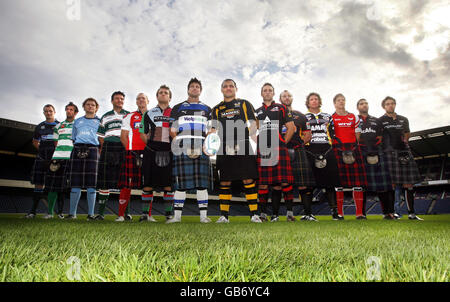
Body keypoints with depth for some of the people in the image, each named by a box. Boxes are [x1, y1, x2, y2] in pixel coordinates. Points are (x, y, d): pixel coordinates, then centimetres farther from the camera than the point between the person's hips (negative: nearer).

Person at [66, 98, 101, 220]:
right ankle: (72, 213, 6)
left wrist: (99, 153, -1)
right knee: (75, 184, -1)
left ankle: (91, 213, -4)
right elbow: (73, 138, 25)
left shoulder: (99, 121, 17)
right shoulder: (77, 121, 25)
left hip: (92, 150, -2)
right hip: (77, 150, 2)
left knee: (91, 184, -7)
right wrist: (75, 149, 10)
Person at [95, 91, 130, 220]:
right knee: (104, 181, -1)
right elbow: (100, 136, 15)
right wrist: (102, 150, 2)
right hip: (108, 148, 1)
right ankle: (101, 212, 5)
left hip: (125, 149, -1)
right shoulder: (105, 117, 17)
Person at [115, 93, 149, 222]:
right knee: (127, 184, -5)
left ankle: (147, 214, 11)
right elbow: (123, 137, 6)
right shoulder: (129, 117, 12)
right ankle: (121, 214, 1)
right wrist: (131, 151, -7)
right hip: (132, 154, -2)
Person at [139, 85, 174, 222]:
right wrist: (151, 144, 3)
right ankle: (146, 213, 10)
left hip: (169, 152, 0)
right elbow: (143, 133, 13)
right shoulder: (149, 113, 15)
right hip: (151, 152, 1)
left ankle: (169, 214, 9)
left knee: (169, 184, 0)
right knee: (148, 183, 0)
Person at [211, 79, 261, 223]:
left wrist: (251, 133, -10)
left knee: (249, 180, -5)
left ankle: (254, 214, 2)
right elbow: (214, 129, 13)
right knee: (224, 181, 2)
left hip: (244, 146, -2)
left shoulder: (244, 104, 15)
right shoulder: (217, 109, 20)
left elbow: (253, 123, 9)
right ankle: (224, 215, 10)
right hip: (224, 148, 2)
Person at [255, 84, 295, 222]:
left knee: (278, 183, -5)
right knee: (262, 183, -1)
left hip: (278, 150, -2)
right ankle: (263, 213, 7)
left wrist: (283, 143, 2)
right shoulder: (257, 112, 21)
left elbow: (291, 128, 8)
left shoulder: (281, 108, 13)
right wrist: (257, 144, 9)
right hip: (261, 151, 2)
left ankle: (275, 213, 3)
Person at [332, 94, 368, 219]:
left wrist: (355, 148, 4)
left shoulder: (354, 117, 18)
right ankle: (339, 212, 3)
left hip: (353, 149, 3)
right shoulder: (331, 118, 9)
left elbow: (358, 135, 17)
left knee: (358, 180, -2)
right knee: (338, 180, -4)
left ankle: (359, 212, 4)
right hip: (337, 149, -3)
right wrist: (337, 148, -7)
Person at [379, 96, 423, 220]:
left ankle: (411, 213, 7)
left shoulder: (403, 119, 19)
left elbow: (407, 133, 27)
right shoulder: (380, 121, 8)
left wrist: (405, 139, 9)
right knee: (391, 184, -9)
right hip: (389, 153, -4)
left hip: (404, 152, 4)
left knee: (408, 183, 1)